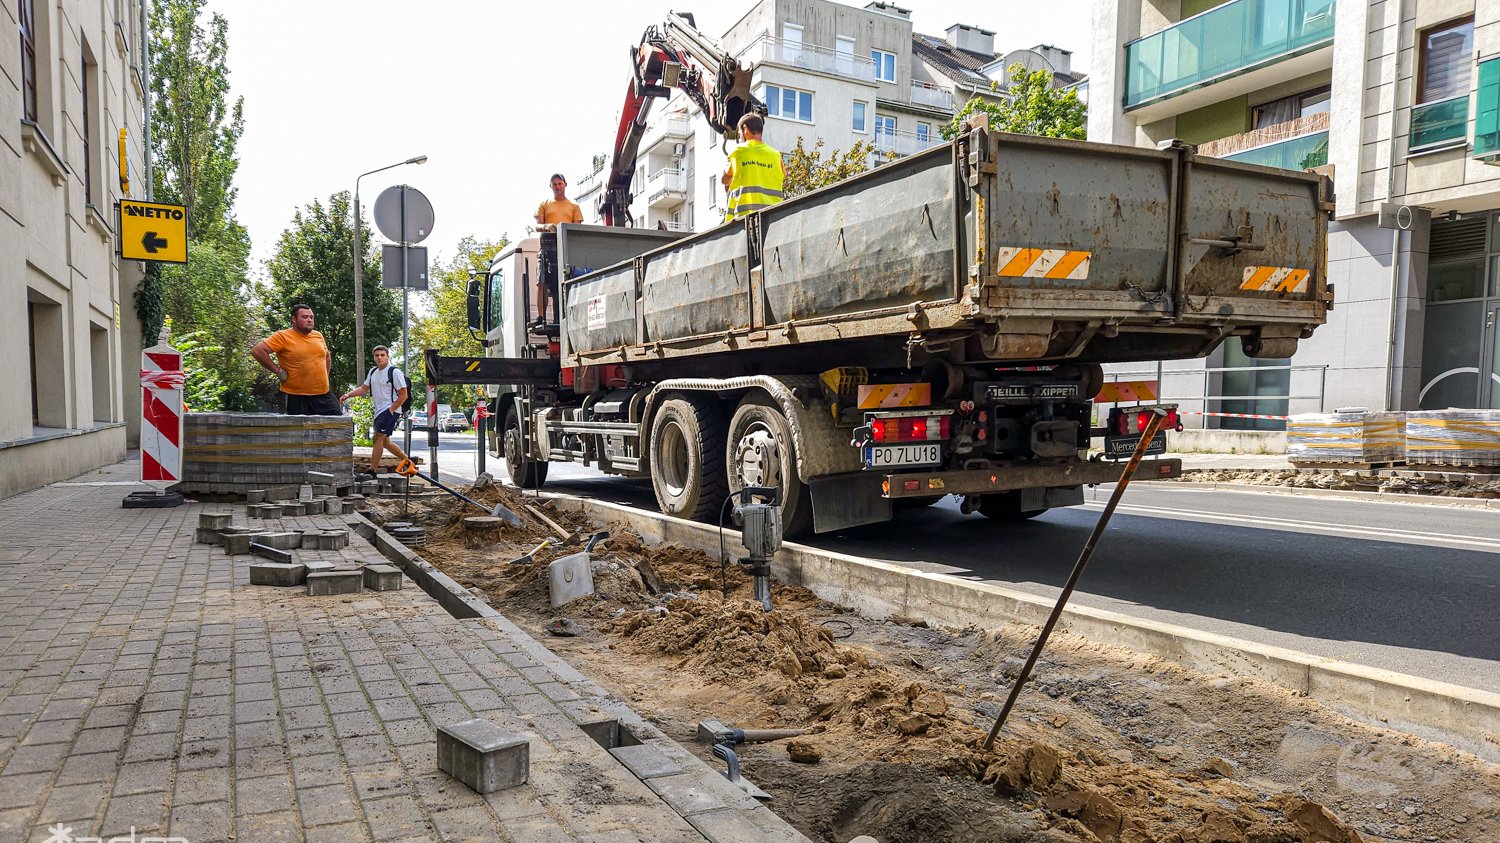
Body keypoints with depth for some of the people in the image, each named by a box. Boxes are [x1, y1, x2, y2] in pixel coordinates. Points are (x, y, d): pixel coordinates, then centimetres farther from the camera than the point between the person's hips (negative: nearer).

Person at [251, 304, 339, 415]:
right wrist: (277, 371, -11)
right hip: (297, 398, -5)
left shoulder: (318, 336, 11)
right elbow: (257, 351, -13)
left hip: (324, 395, 5)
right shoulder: (283, 336, -6)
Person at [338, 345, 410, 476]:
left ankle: (372, 470, -11)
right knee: (384, 441, 13)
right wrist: (348, 395, 4)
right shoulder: (373, 372, 13)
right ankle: (407, 460, 26)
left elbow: (403, 395, -12)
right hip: (379, 411, 9)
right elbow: (363, 388, 20)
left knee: (378, 437, -13)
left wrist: (391, 410, -16)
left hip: (390, 410, -9)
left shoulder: (395, 372, -11)